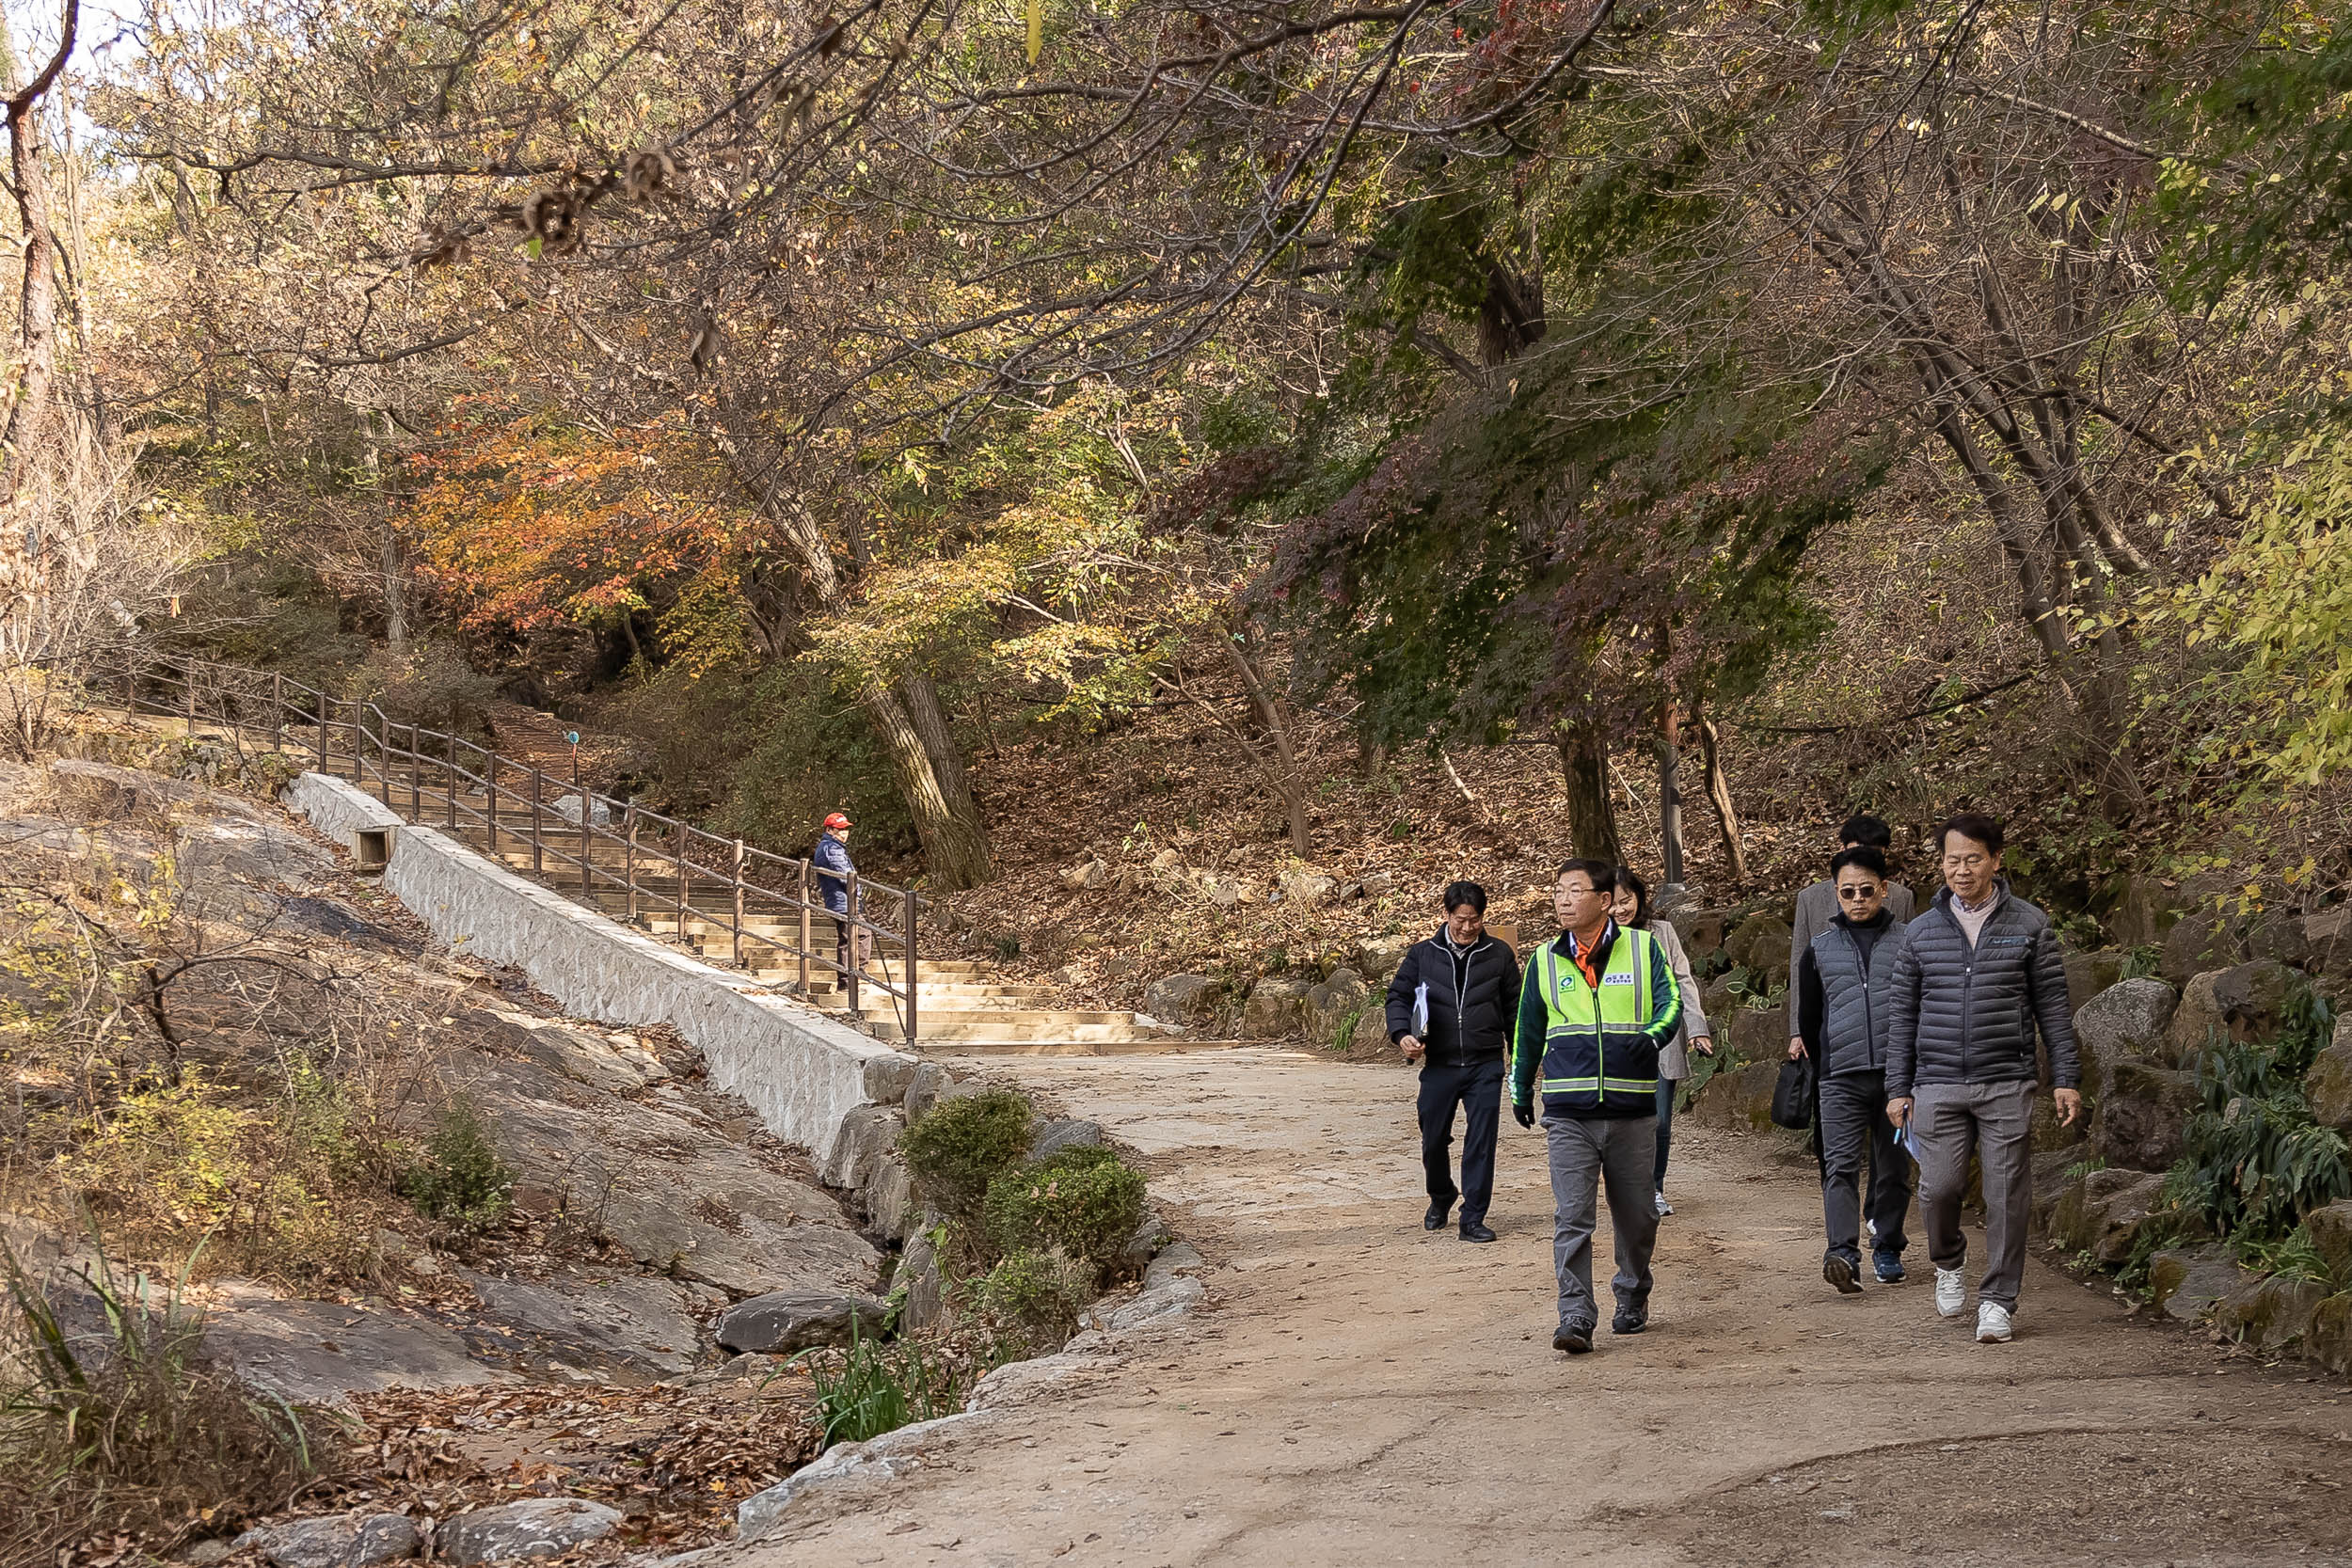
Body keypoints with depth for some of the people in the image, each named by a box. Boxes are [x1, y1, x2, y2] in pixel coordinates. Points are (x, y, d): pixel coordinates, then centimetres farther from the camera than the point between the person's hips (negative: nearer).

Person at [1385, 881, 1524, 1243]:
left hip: (1486, 1066, -1)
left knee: (1480, 1144, -5)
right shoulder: (1422, 955, 4)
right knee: (1433, 1140, 8)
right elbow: (1398, 996, 9)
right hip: (1439, 1065, 1)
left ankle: (1473, 1219, 2)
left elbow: (1514, 1008, 11)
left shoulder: (1499, 954, 5)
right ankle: (1441, 1198, 36)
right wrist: (1401, 1034, -10)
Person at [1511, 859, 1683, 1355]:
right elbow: (1528, 1031, 20)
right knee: (1571, 1217, -10)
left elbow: (1671, 1002, -5)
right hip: (1568, 1113, 0)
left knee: (1636, 1215, 12)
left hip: (1632, 1111, 0)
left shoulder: (1643, 949, 3)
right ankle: (1575, 1317, -11)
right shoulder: (1544, 961, 8)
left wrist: (1651, 1036, -26)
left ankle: (1632, 1299, 32)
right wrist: (1520, 1090, 27)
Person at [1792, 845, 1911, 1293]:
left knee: (1894, 1169, 7)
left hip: (1898, 1073, 0)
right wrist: (1812, 1064, 18)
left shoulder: (1909, 942, 8)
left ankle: (1887, 1249, 21)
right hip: (1841, 1078, 0)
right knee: (1840, 1167, -13)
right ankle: (1843, 1253, -23)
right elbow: (1808, 1015, 19)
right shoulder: (1820, 949, 12)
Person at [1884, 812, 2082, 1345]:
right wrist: (1898, 1087, 7)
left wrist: (2066, 1078, 1)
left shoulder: (2029, 926, 4)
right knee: (1939, 1187, -6)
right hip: (1939, 1085, 1)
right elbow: (1902, 1014, 11)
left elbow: (2052, 1004, 6)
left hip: (2007, 1085, -1)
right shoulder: (1920, 933, 8)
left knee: (2007, 1195, -2)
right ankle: (1949, 1262, 24)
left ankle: (1997, 1300, 10)